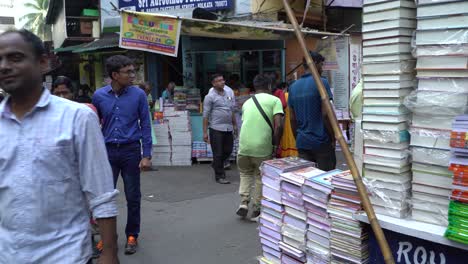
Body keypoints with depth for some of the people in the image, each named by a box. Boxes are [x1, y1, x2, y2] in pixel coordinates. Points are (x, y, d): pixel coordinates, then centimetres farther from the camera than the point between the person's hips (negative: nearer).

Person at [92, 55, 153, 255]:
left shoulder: (138, 95, -4)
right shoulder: (99, 96, 0)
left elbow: (145, 125, -2)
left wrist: (146, 155, -7)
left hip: (131, 150, -1)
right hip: (108, 151, 1)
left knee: (133, 197, 8)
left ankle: (132, 236, 24)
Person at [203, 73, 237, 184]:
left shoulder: (229, 92, 10)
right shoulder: (210, 96, -7)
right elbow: (206, 115, -8)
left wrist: (235, 125, 17)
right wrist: (205, 132, -11)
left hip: (228, 128, 6)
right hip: (216, 129, -6)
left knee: (228, 150, 14)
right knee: (218, 153, 2)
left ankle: (217, 165, 40)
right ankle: (219, 176, 14)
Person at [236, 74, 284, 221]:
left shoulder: (247, 102, 17)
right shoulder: (274, 100, 3)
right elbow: (278, 126, -9)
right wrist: (275, 145, 3)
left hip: (244, 145, 3)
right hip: (262, 147, -3)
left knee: (245, 173, 25)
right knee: (260, 177, 16)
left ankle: (244, 202, 11)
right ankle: (256, 210, 22)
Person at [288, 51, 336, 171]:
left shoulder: (293, 87, 9)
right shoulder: (321, 83, -10)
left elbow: (292, 118, 11)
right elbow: (326, 114, -15)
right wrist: (333, 138, -5)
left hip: (302, 143, 6)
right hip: (321, 142, -5)